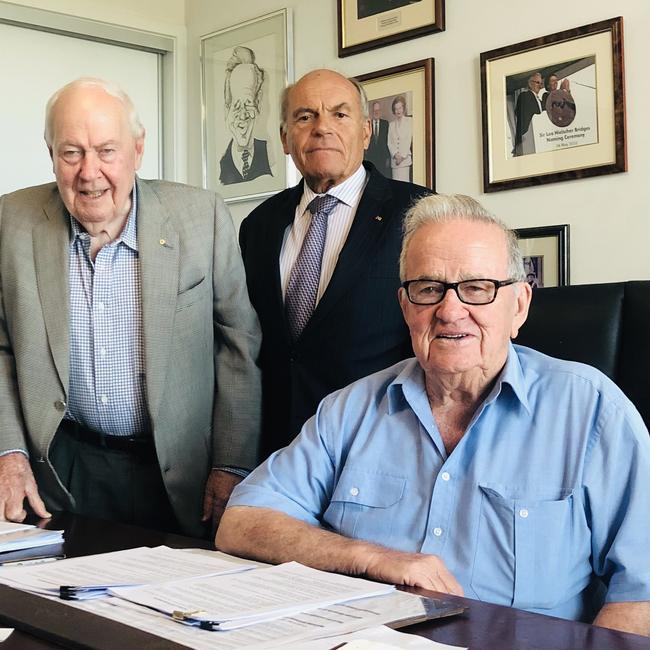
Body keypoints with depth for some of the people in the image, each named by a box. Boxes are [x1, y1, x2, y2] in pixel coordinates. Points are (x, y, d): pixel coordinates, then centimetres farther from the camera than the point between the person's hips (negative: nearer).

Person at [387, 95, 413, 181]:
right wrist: (395, 154, -8)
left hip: (406, 159, -3)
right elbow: (389, 142, 10)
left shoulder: (410, 121, 6)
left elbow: (409, 140, -1)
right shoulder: (391, 124, 17)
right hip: (394, 160, 3)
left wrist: (402, 156, -8)